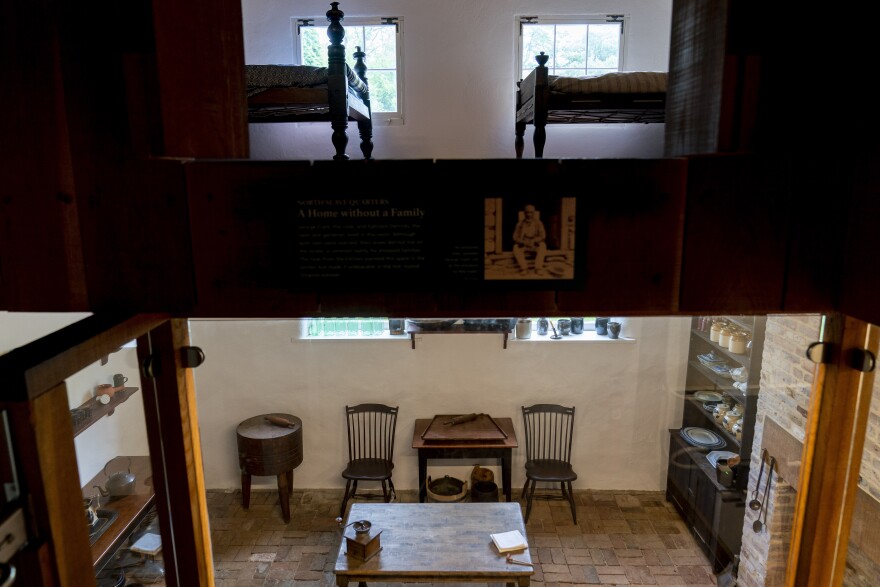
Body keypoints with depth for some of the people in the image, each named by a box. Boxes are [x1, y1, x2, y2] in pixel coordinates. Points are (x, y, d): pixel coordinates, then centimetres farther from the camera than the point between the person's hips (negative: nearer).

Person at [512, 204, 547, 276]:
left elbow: (543, 236, -9)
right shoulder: (520, 224, -2)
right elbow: (515, 237, -3)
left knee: (542, 245, -33)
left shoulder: (538, 223, -3)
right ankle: (524, 268, -34)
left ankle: (538, 268, -31)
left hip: (535, 245, -1)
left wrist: (533, 241, -28)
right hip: (523, 245, 1)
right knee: (516, 247, -31)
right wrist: (524, 241, -25)